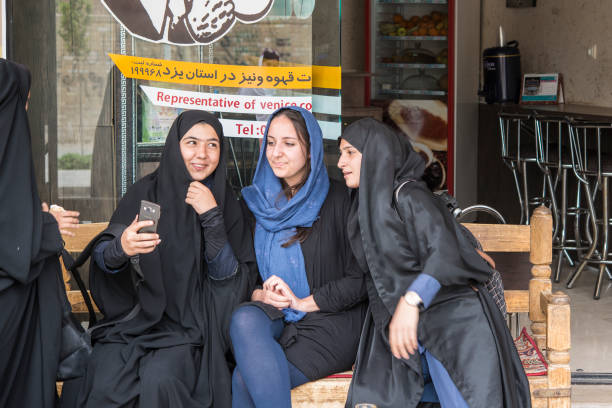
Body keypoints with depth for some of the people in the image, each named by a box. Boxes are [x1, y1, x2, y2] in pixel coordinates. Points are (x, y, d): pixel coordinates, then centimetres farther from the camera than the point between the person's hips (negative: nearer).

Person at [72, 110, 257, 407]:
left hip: (190, 324, -1)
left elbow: (229, 278, -5)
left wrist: (212, 217, -16)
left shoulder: (227, 204, 4)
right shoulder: (146, 191, 4)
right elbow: (102, 255, -4)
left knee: (160, 380, -31)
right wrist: (121, 248, -28)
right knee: (106, 383, -28)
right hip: (136, 315, 1)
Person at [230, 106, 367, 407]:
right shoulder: (257, 203, 13)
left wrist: (304, 302, -12)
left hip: (329, 325, -4)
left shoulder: (337, 200, -2)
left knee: (245, 380, -29)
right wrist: (259, 295, -7)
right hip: (274, 319, 5)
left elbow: (361, 279, -6)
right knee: (244, 320, -33)